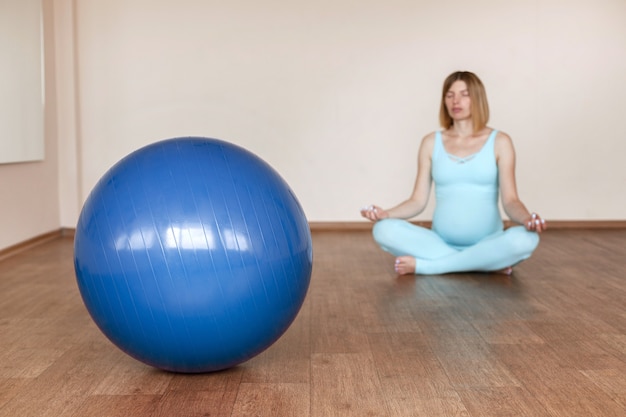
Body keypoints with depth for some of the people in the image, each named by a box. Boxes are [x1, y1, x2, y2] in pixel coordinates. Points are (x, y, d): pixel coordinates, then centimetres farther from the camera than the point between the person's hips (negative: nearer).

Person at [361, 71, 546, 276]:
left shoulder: (499, 142, 3)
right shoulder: (431, 143, 7)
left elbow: (510, 200, -4)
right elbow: (418, 200, 4)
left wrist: (527, 219, -27)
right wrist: (385, 213, -15)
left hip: (487, 244, -1)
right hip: (441, 242, 2)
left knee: (525, 239, -35)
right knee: (384, 230, -25)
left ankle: (424, 265, -23)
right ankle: (488, 264, -22)